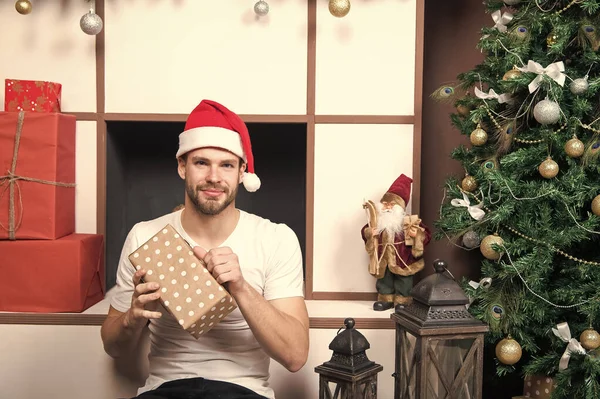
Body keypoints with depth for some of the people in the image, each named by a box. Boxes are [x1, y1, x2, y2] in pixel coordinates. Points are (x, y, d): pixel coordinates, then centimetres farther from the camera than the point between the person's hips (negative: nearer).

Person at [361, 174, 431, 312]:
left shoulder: (408, 222, -9)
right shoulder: (378, 222, 0)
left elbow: (425, 233, -9)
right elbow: (365, 231, 9)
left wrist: (417, 234, -29)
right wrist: (370, 233, -12)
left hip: (402, 261, -3)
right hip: (384, 260, 3)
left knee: (403, 282, 7)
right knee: (384, 281, 14)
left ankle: (402, 301, 19)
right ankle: (385, 299, 27)